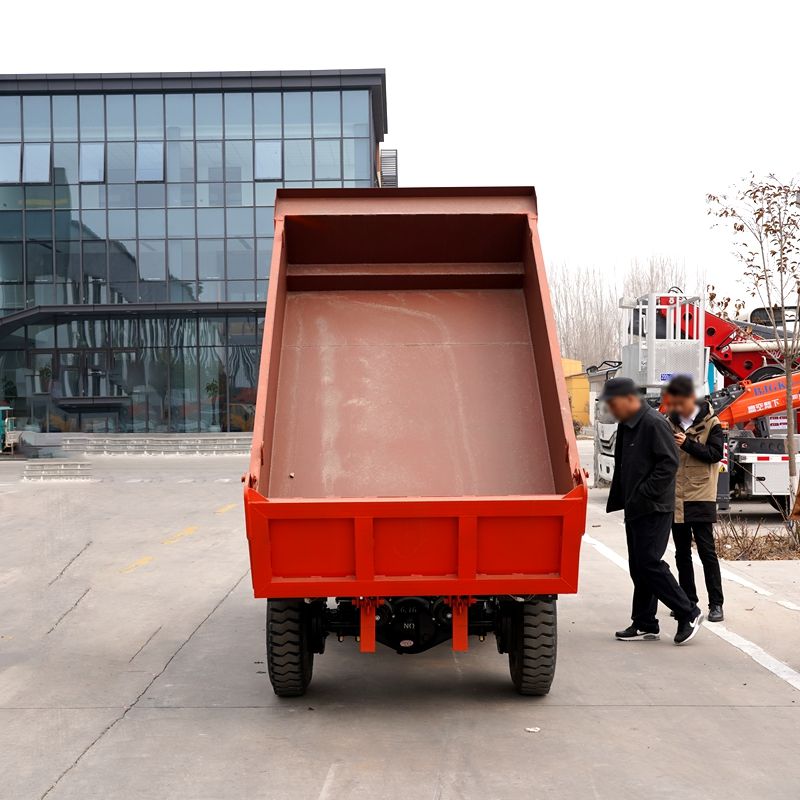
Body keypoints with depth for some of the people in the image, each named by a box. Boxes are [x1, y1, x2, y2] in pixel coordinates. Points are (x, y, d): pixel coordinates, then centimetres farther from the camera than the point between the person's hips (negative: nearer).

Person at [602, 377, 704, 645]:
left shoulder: (654, 423, -15)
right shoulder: (625, 426, 15)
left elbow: (669, 463, -21)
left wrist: (644, 494, -20)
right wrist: (618, 500, 14)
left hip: (654, 509, -10)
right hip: (634, 509, 10)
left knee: (649, 563, -11)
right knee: (638, 567, 11)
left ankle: (689, 614, 2)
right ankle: (644, 625, 18)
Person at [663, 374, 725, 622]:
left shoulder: (710, 423, -4)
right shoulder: (669, 423, 6)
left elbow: (716, 453, -12)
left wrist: (688, 444, -21)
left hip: (701, 497, -4)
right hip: (675, 497, 4)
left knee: (706, 550, -3)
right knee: (682, 552, 11)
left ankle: (716, 604, 3)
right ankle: (688, 601, 21)